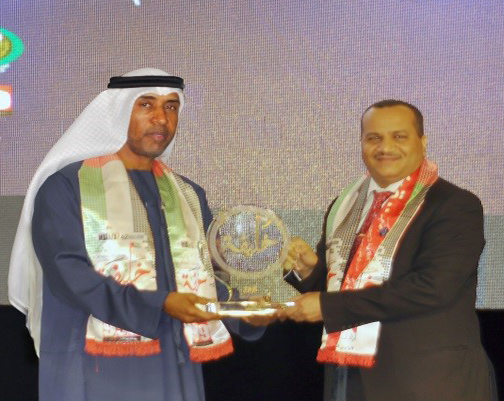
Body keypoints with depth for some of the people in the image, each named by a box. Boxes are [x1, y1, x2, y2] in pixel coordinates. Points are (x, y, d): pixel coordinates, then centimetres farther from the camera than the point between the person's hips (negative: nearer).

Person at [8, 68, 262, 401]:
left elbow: (202, 276, 13)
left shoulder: (189, 196, 15)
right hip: (95, 374, -5)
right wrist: (159, 304, -23)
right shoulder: (65, 186, -3)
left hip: (175, 373, 5)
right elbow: (69, 274, -14)